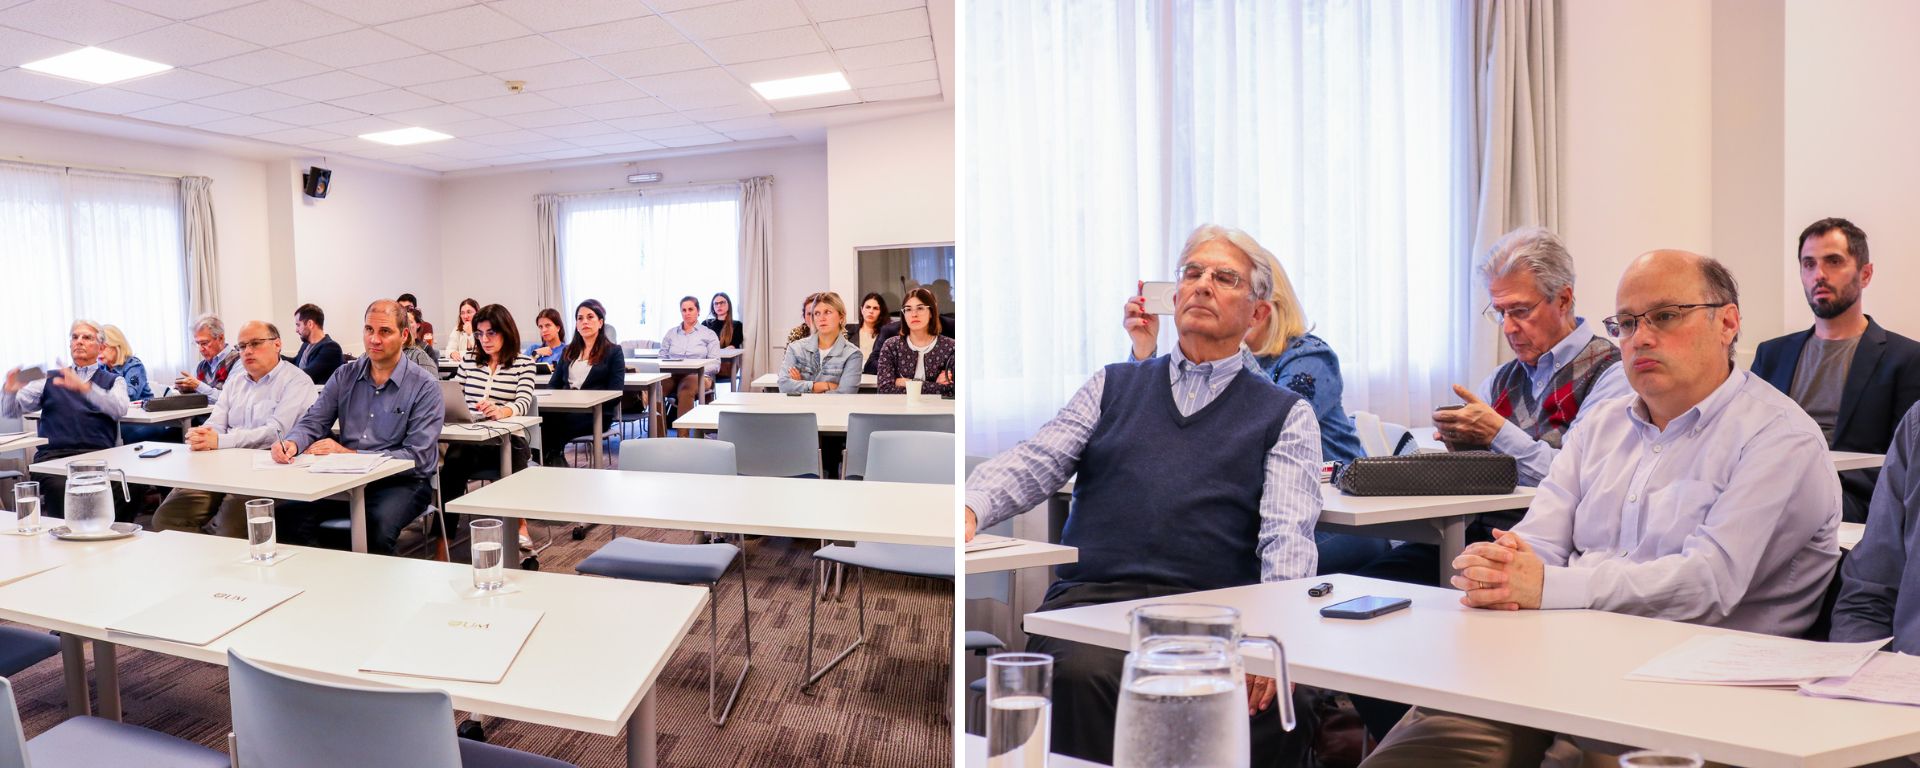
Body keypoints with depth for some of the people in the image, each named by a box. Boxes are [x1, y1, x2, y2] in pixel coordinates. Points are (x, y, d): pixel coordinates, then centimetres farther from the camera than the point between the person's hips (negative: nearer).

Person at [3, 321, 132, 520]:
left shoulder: (114, 381, 17)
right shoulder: (50, 379, 23)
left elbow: (119, 409, -5)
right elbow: (10, 411, 17)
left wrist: (83, 386, -20)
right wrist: (10, 389, -5)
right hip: (53, 457, 1)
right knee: (62, 489, -32)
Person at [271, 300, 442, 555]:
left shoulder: (425, 385, -7)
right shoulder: (345, 376, 11)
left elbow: (418, 457, -13)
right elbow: (313, 421, 10)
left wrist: (349, 453, -17)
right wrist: (292, 442, -14)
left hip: (403, 482, -5)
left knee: (376, 528, -34)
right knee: (287, 515, -18)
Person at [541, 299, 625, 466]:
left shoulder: (613, 351, 10)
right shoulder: (568, 352, 27)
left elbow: (615, 390, 0)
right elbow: (554, 384, 22)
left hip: (596, 411, -4)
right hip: (565, 408, 5)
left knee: (553, 423, -36)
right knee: (542, 417, -34)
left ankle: (552, 458, -17)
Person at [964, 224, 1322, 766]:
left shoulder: (1286, 413, 16)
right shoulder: (1114, 386, 21)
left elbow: (1288, 533, 1)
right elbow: (1034, 462, 8)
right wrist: (970, 508, -14)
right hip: (1090, 599, 1)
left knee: (1289, 698, -29)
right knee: (1081, 674, -32)